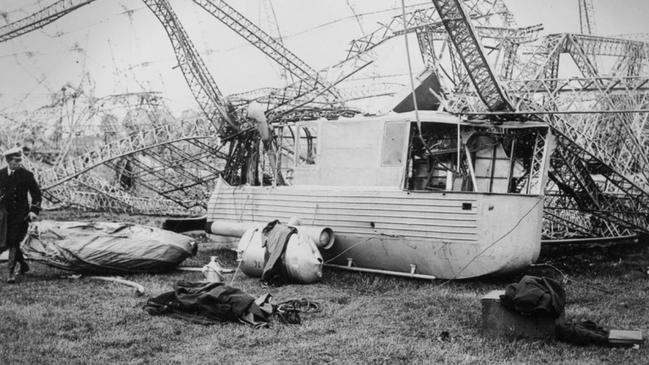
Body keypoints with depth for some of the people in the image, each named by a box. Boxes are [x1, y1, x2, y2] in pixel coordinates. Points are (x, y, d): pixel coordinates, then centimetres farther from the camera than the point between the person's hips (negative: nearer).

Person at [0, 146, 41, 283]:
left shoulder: (26, 175, -5)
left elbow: (36, 193, -1)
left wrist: (34, 211, -9)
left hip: (21, 214, -4)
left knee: (14, 242, -9)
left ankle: (11, 272, -4)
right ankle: (23, 265, 30)